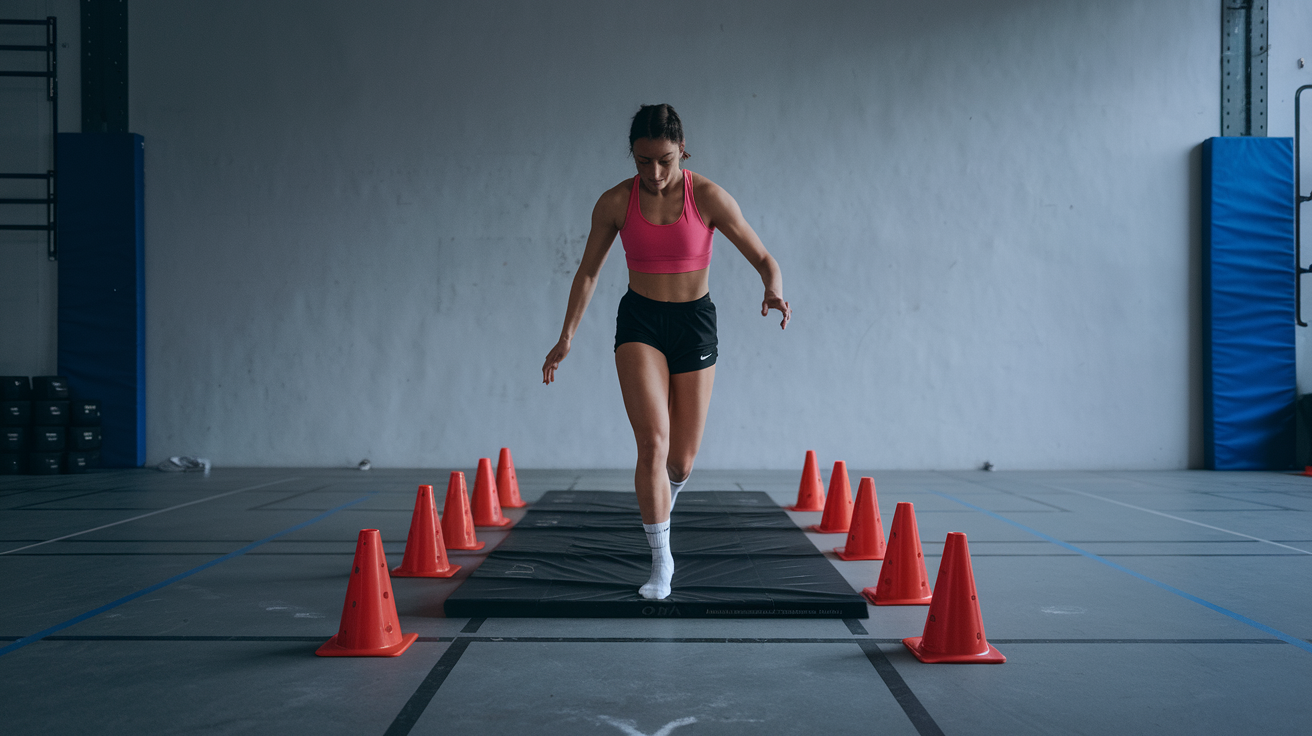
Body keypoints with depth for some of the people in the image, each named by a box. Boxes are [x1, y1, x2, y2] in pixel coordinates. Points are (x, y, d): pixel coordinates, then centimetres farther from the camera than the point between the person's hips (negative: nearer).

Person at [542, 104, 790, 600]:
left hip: (694, 321, 0)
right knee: (653, 442, -18)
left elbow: (764, 259, -9)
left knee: (682, 460, 6)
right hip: (640, 322, 0)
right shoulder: (616, 202, -6)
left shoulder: (707, 197, -10)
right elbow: (588, 272, 6)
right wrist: (567, 337, 4)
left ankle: (661, 503, 43)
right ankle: (661, 561, -8)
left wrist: (774, 291, -31)